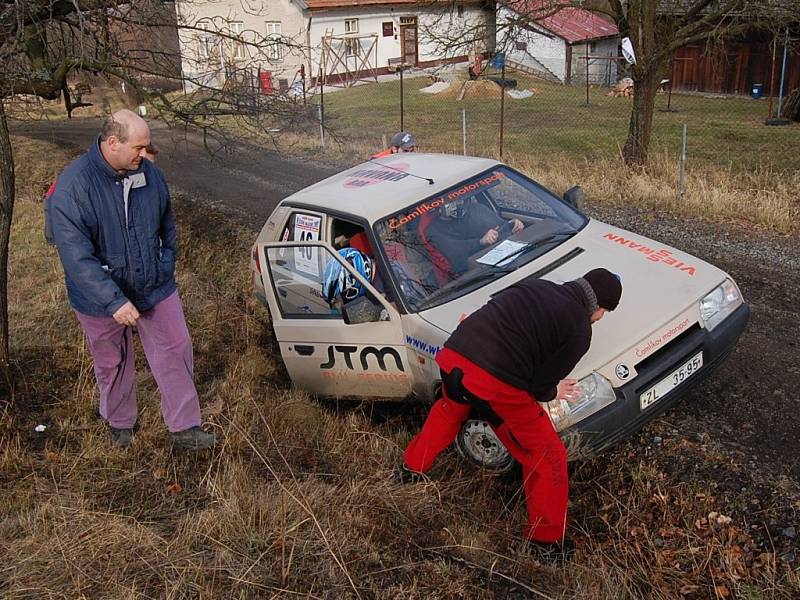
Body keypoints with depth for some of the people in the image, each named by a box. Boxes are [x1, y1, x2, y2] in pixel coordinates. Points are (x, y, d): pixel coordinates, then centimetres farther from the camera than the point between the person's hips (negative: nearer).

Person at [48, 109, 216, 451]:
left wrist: (166, 264, 4)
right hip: (101, 299, -3)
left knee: (176, 352, 5)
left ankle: (184, 429, 19)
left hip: (156, 289, 4)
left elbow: (166, 226, 11)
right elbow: (76, 256, -26)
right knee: (112, 365, 16)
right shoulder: (73, 185, -22)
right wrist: (115, 301, -29)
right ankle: (120, 424, 41)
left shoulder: (149, 173, -6)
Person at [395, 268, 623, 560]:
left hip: (453, 354, 7)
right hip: (496, 385, -6)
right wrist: (553, 392, 19)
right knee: (547, 458, 15)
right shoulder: (579, 332, 0)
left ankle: (410, 469, 57)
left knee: (449, 411, 40)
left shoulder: (532, 283, 16)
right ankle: (547, 541, 26)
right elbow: (540, 385, 1)